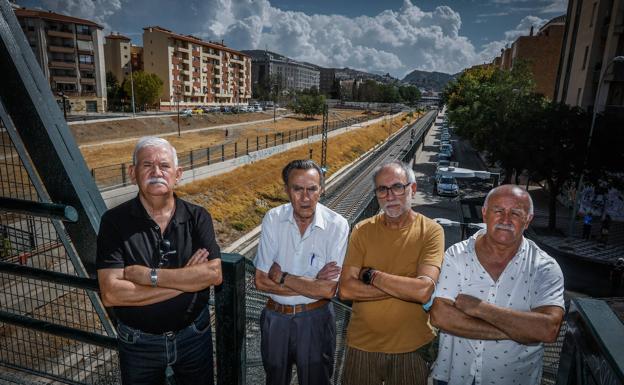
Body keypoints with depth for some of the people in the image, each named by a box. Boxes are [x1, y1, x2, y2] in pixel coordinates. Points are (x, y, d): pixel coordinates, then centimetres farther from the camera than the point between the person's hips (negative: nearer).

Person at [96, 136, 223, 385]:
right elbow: (110, 294, -21)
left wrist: (149, 275, -24)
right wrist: (186, 280, -21)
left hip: (194, 336, 1)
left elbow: (214, 274, -20)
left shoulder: (197, 217, -10)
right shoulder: (114, 221, -14)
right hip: (138, 343, -1)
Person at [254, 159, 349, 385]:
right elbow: (261, 281, -12)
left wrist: (281, 276, -16)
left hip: (316, 319, -2)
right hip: (275, 317, 2)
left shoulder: (337, 225, -18)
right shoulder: (273, 219, -11)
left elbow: (328, 290, -21)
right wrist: (312, 284, -18)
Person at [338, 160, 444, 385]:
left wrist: (370, 275, -18)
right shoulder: (363, 230, -6)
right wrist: (404, 288, -19)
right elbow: (346, 289, -14)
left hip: (411, 347, -1)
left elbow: (424, 290, -24)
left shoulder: (430, 231, -12)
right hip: (362, 344, 2)